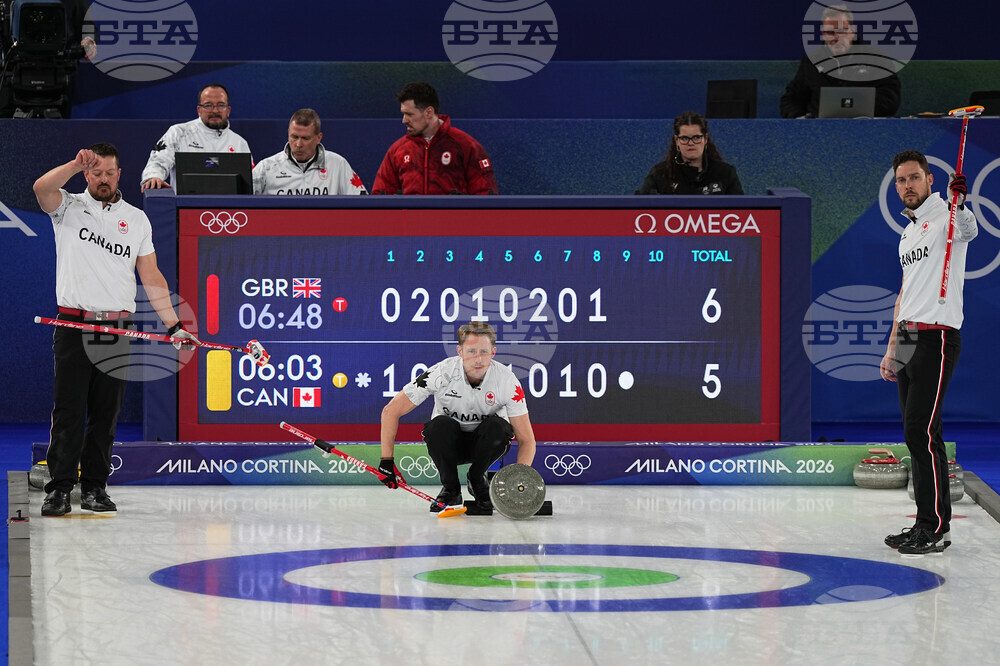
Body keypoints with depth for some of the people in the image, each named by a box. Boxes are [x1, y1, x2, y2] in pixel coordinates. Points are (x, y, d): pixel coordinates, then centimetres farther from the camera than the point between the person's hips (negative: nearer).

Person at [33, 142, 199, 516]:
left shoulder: (137, 219, 13)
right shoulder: (69, 208, 5)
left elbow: (151, 276, 13)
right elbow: (42, 189, -17)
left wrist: (174, 324, 7)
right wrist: (76, 164, -29)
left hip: (117, 330, 3)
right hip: (73, 326, -3)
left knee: (105, 414, 5)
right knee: (68, 411, -6)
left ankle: (94, 488, 11)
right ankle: (59, 489, -6)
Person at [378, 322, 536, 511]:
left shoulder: (507, 380, -22)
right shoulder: (442, 373, -25)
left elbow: (526, 440, -19)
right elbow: (391, 411, -18)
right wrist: (386, 460, -22)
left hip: (484, 444, 1)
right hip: (449, 444, -1)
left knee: (497, 426, -33)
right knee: (440, 424, -34)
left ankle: (476, 479, -4)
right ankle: (450, 488, -10)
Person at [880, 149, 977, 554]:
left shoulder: (943, 218, -7)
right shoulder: (908, 234, 21)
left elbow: (968, 230, -33)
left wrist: (960, 204, -54)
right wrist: (892, 348, 23)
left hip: (937, 338, -9)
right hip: (909, 340, 9)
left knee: (921, 431, -13)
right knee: (916, 434, 9)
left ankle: (936, 528, -10)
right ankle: (926, 524, 13)